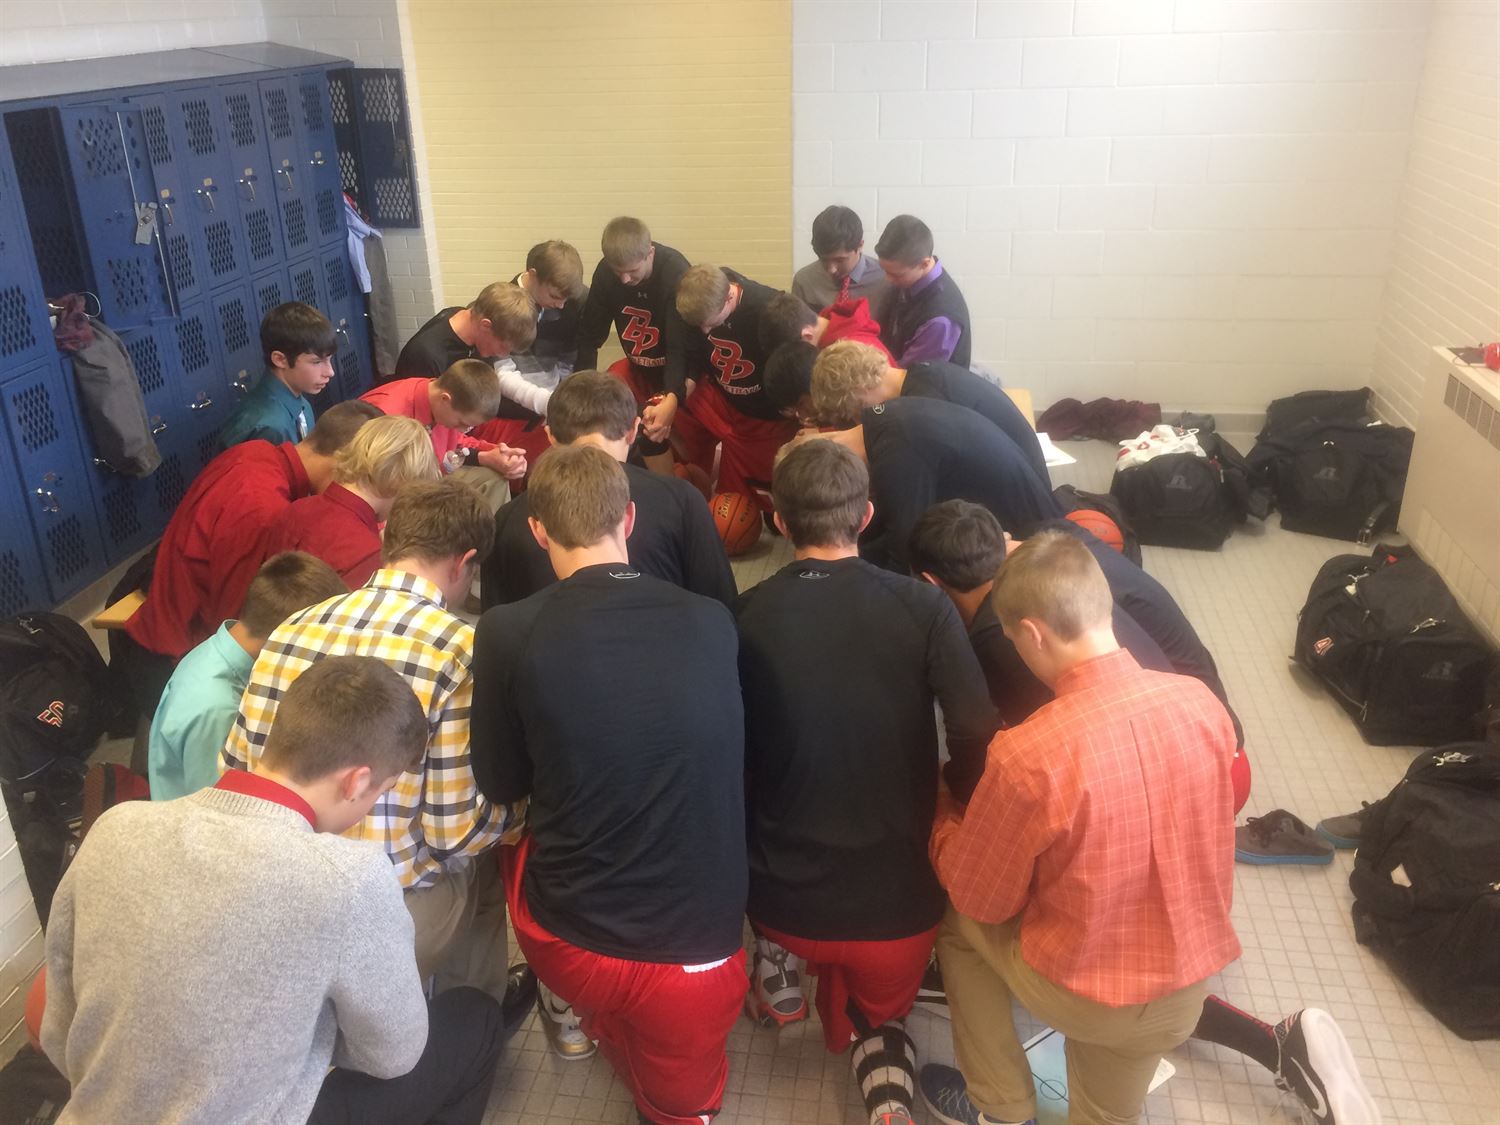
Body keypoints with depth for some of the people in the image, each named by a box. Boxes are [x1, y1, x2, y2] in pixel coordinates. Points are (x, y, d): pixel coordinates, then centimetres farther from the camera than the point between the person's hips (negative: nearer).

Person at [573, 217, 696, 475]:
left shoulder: (676, 274, -28)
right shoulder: (606, 272, -13)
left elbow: (681, 347, -35)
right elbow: (589, 335, -9)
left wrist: (672, 399, -50)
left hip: (677, 369, -5)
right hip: (639, 367, 6)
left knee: (652, 431, -24)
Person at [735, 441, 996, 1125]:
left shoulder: (743, 617, -11)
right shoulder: (924, 608, -13)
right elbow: (979, 745, -15)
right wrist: (938, 819, 6)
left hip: (785, 897, 1)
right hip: (901, 896, -1)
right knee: (878, 1016, 28)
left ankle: (773, 962, 18)